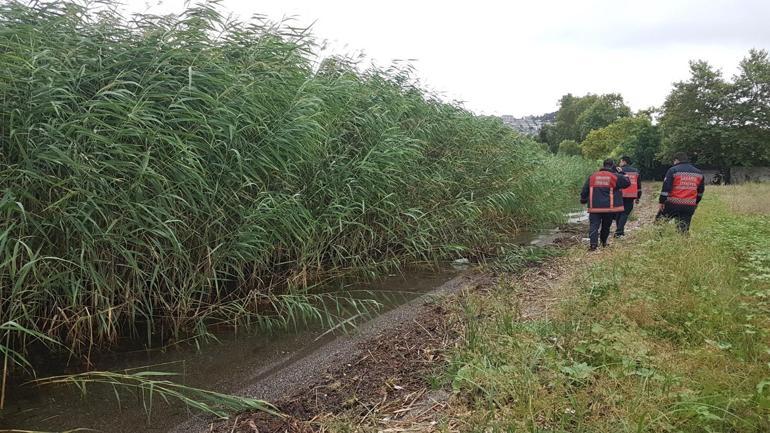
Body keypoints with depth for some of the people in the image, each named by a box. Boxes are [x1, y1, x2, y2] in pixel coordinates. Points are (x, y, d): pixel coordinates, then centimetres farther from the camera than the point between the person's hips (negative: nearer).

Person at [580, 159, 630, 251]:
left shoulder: (592, 177, 6)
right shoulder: (615, 177, -3)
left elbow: (585, 190, 11)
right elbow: (627, 183, 7)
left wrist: (583, 199, 25)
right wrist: (620, 173, 15)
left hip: (594, 207, 1)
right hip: (610, 207, 0)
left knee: (594, 225, -2)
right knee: (606, 226, 17)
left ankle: (593, 243, -18)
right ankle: (603, 242, 29)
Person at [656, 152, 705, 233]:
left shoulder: (673, 170, -4)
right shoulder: (698, 173, 14)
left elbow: (666, 188, -10)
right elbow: (700, 191, 21)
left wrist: (662, 201, -6)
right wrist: (695, 203, 30)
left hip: (673, 205, -5)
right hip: (690, 207, 5)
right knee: (684, 228, 8)